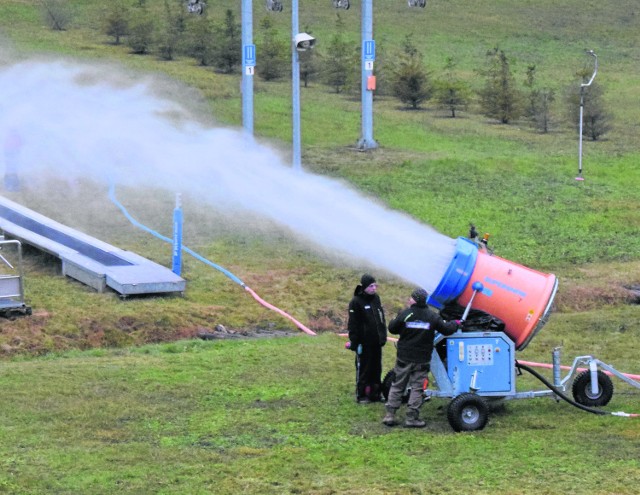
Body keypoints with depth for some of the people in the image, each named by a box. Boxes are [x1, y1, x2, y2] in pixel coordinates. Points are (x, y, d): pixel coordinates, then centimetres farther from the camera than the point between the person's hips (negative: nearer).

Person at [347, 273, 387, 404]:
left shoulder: (376, 298, 8)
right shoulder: (356, 302, -14)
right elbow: (353, 325, -14)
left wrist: (383, 336, 15)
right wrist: (354, 342, -16)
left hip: (376, 342, 7)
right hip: (364, 343, -7)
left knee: (376, 368, 13)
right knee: (363, 369, 2)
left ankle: (375, 393, 23)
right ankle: (361, 395, 11)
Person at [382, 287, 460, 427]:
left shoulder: (405, 314, -9)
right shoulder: (432, 316, -6)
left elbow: (392, 328, 0)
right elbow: (446, 329, 1)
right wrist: (455, 324, 21)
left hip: (404, 358, 1)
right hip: (422, 361, -1)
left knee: (397, 386, 10)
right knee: (417, 388, 4)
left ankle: (390, 415, 9)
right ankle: (412, 418, 1)